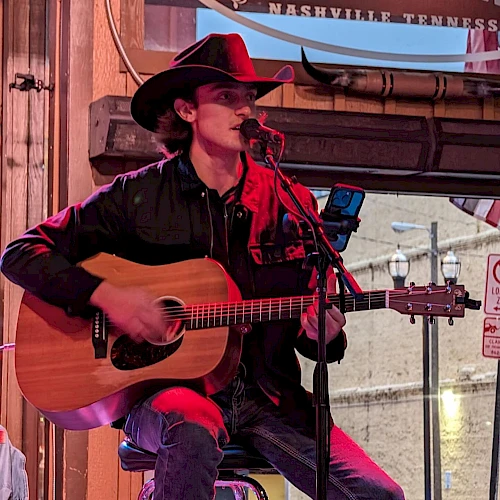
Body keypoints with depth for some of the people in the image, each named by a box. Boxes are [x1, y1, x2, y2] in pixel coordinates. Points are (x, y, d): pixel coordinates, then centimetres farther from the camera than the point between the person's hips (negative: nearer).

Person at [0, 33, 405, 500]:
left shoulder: (290, 204, 10)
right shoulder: (136, 196, 2)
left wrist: (321, 336, -10)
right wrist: (105, 294, -13)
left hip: (265, 396, 3)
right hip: (163, 391, -3)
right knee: (194, 423, -40)